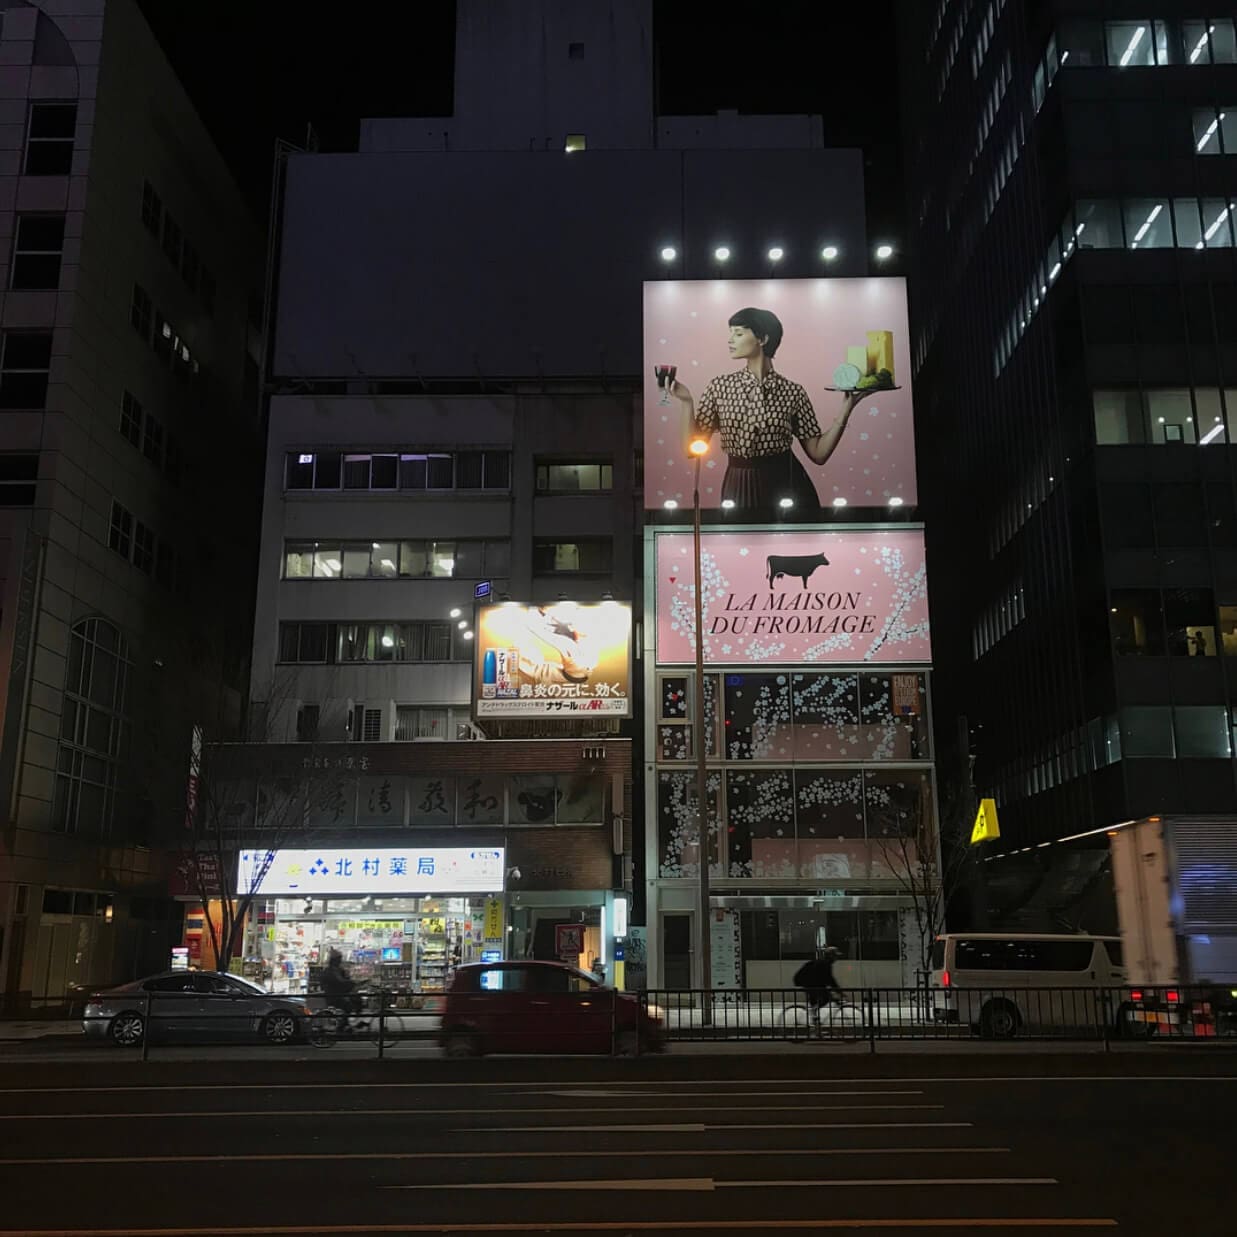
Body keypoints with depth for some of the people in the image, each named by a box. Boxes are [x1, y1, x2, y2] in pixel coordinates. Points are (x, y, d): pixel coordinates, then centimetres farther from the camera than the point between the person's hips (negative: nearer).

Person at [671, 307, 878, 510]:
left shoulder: (793, 392, -2)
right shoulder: (719, 386, 0)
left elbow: (818, 453, -1)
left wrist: (845, 411, -10)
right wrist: (688, 403, -13)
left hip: (788, 484, 0)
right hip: (741, 488, 1)